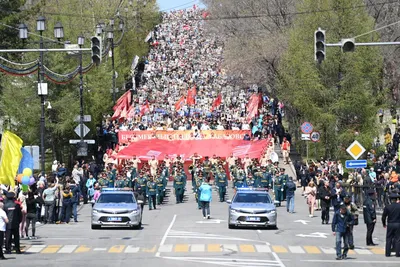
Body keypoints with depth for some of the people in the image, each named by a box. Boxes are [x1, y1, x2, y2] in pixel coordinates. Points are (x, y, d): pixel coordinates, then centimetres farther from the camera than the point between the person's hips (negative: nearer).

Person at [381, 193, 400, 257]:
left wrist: (384, 224, 15)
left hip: (390, 225, 0)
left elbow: (383, 217, 0)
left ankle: (387, 253, 8)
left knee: (389, 239, 8)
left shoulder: (387, 207, -5)